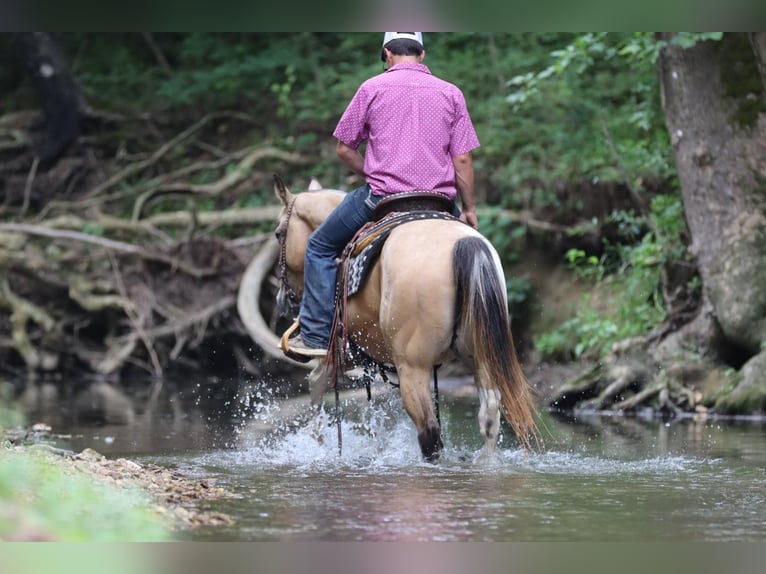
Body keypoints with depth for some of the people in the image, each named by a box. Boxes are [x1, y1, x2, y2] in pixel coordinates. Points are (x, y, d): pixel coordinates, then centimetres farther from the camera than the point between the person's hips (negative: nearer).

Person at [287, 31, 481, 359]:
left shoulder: (373, 88, 4)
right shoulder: (451, 94, 8)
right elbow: (462, 159, 3)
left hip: (381, 198, -2)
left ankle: (316, 335, 9)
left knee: (321, 247, 17)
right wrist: (469, 209, 11)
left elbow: (344, 149, 7)